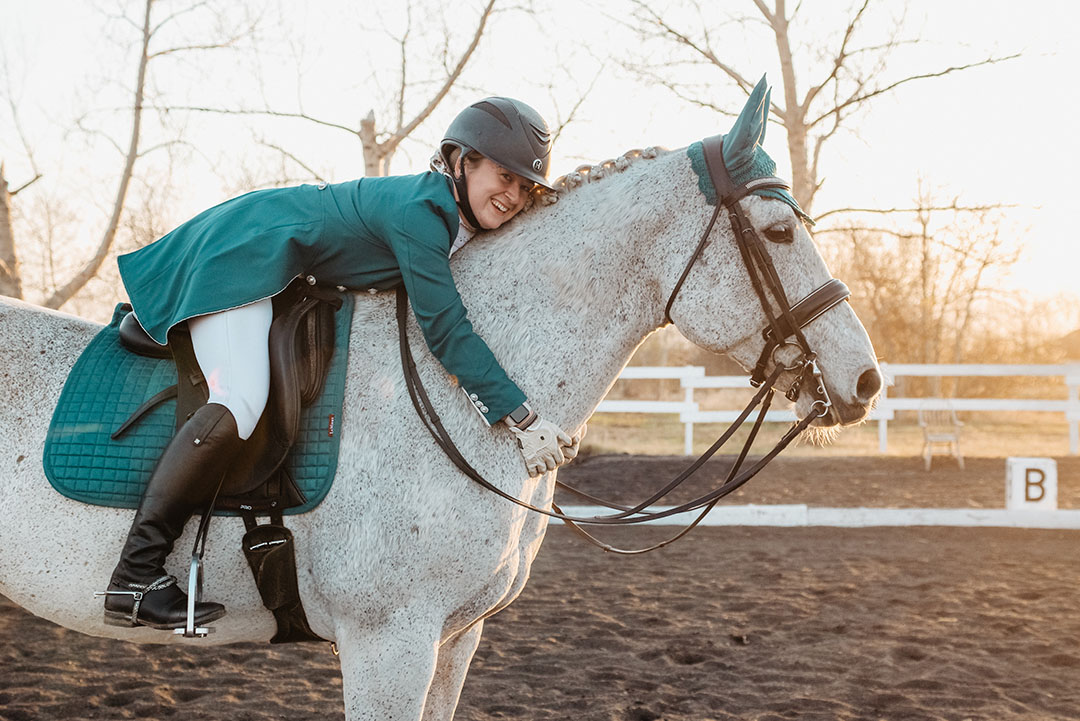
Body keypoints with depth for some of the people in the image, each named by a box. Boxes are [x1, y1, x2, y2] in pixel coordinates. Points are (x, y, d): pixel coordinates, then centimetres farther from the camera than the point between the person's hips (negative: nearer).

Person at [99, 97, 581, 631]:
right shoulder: (421, 214, -28)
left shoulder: (462, 219, 1)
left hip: (287, 274, 11)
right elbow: (447, 332, -32)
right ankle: (135, 578, -28)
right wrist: (524, 421, -32)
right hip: (239, 258, -11)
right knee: (240, 403, -28)